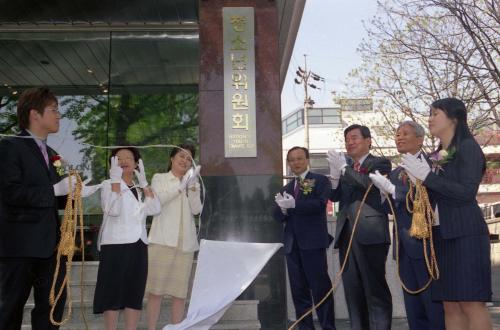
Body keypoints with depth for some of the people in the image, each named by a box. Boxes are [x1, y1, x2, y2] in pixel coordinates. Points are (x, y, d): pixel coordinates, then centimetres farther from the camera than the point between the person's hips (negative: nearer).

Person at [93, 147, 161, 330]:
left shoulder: (140, 188, 15)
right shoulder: (109, 184, 0)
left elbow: (155, 209, -1)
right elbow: (113, 210, -19)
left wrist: (144, 182, -1)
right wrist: (115, 179, -16)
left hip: (138, 245, 5)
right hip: (115, 245, -5)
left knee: (135, 293, 7)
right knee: (113, 292, -2)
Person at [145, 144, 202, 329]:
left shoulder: (193, 183, 20)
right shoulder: (159, 178, 11)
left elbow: (196, 210, 5)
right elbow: (157, 201, -8)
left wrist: (192, 186, -7)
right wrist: (181, 185, -15)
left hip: (185, 242, 3)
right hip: (162, 240, -3)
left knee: (180, 291, 3)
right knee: (156, 290, -5)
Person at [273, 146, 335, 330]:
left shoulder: (320, 180, 2)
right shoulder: (286, 188, 18)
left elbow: (320, 204, -15)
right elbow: (278, 216, 13)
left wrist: (294, 204, -21)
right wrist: (283, 209, -10)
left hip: (313, 241, -6)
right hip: (292, 243, 6)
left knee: (320, 287, -4)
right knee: (298, 289, 9)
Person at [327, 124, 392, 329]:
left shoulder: (380, 163, 3)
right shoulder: (345, 168, 20)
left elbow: (372, 184, -16)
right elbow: (335, 196, 11)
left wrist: (344, 168, -16)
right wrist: (335, 174, -7)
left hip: (370, 234, -6)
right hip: (346, 234, 7)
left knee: (375, 288, -4)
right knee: (352, 290, 9)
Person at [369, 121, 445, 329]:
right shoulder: (396, 173, 17)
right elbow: (393, 208, 13)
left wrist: (391, 188, -17)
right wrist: (384, 193, -6)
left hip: (425, 242, -7)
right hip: (404, 246, 8)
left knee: (435, 304, -2)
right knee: (413, 308, 12)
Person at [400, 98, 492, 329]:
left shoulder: (467, 147, -4)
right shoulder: (437, 155, 16)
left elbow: (467, 192, -14)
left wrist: (427, 176, -15)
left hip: (465, 233, -7)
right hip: (441, 234, 7)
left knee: (471, 303, -8)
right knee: (450, 305, 6)